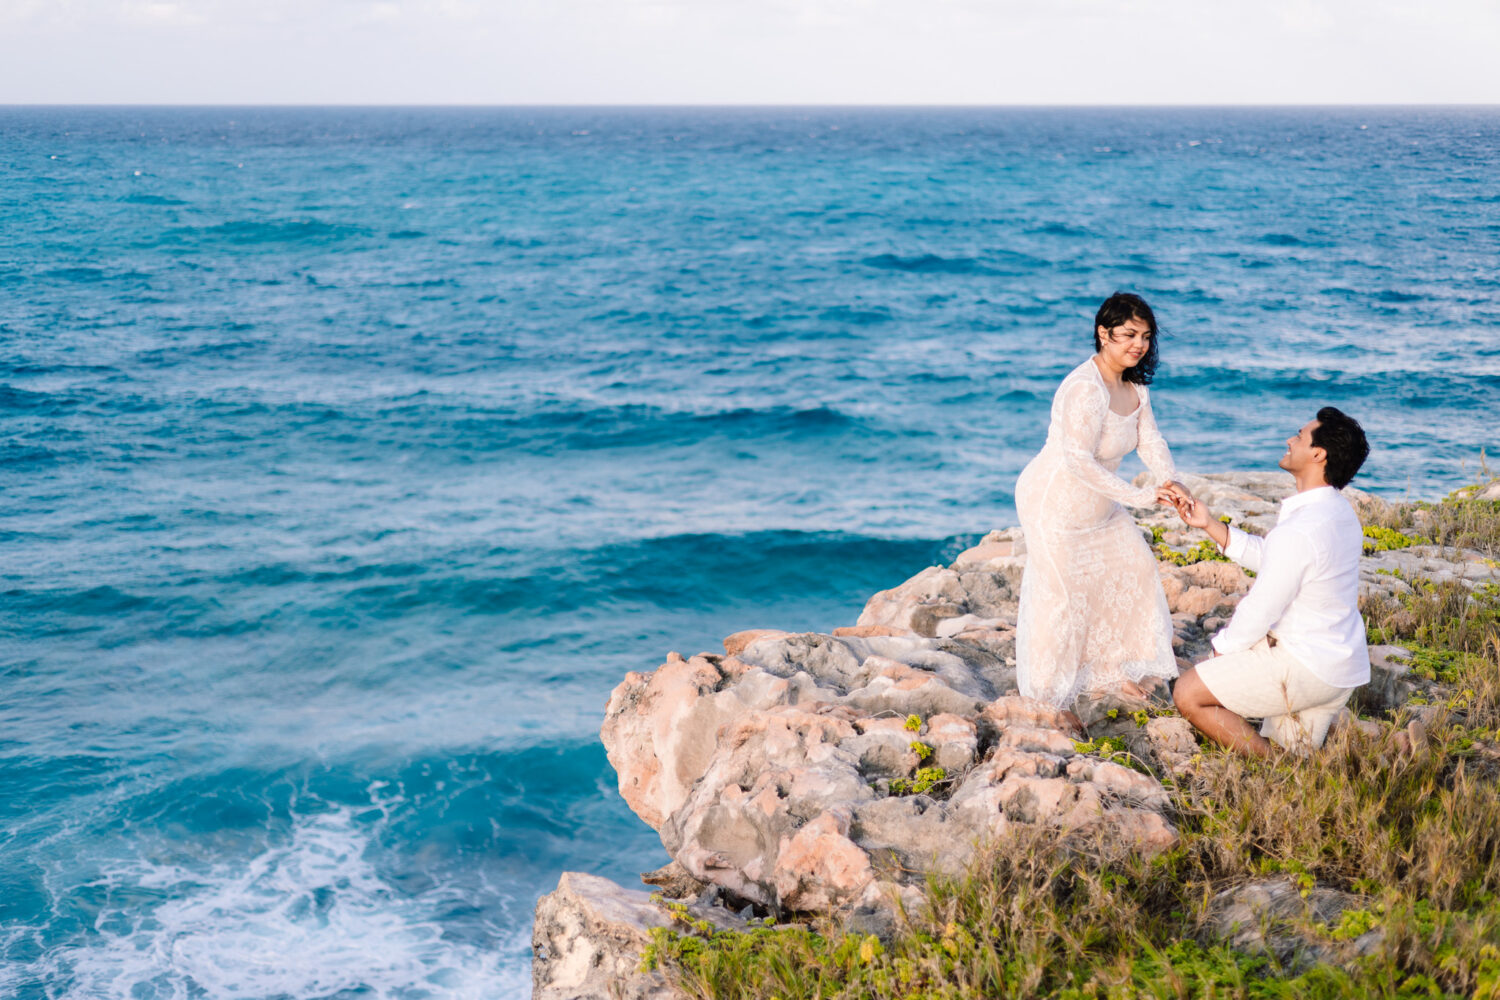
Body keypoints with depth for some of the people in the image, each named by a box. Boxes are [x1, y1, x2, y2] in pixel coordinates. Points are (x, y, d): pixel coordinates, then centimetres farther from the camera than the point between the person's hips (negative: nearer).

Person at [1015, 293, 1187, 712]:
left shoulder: (1134, 385, 0)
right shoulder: (1085, 389, -30)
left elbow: (1149, 439, -1)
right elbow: (1079, 461, -33)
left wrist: (1169, 481, -21)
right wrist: (1139, 496, -32)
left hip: (1096, 504, 10)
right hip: (1054, 502, -10)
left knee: (1130, 569, 14)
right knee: (1060, 590, -1)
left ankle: (1109, 669, 30)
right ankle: (1047, 689, 17)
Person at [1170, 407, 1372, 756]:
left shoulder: (1298, 531, -26)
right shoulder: (1340, 512, 6)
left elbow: (1259, 612, -20)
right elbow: (1266, 557, 17)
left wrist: (1220, 650, -3)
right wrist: (1210, 524, 15)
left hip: (1304, 667, -10)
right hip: (1343, 668, 10)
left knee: (1188, 695, -3)